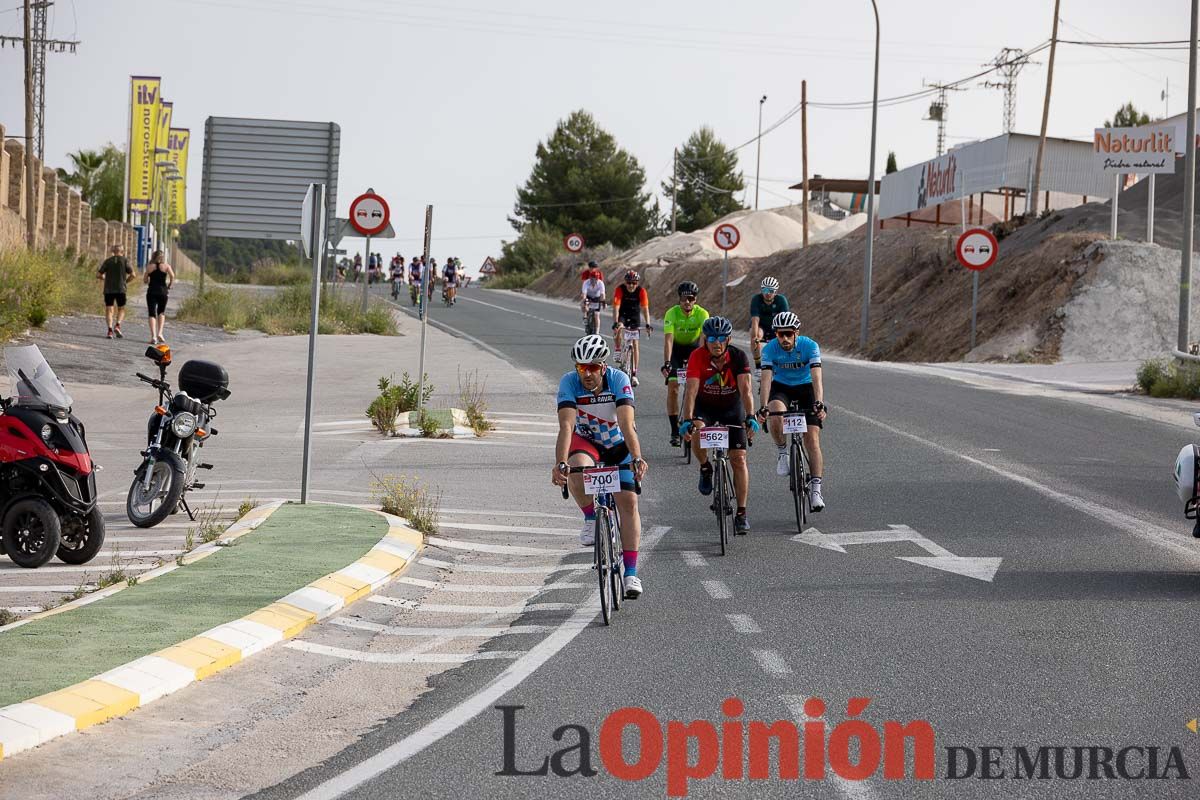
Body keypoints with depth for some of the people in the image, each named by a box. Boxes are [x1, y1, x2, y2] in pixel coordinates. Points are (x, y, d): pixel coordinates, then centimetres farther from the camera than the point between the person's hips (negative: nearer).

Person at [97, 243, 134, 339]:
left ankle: (110, 329, -11)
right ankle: (117, 325, -10)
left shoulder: (108, 261, 5)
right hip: (120, 289, -1)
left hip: (108, 289, 1)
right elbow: (132, 274, -4)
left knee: (109, 309, 3)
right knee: (121, 309, 12)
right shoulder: (125, 260, 1)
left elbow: (98, 275, 4)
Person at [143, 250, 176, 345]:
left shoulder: (150, 267, 4)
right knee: (161, 312, 18)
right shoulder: (166, 266, 1)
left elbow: (145, 280, 5)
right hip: (162, 291, 0)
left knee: (152, 314, 0)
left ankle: (153, 336, -11)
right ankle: (159, 333, 3)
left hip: (151, 291, 0)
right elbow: (172, 276, -12)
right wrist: (169, 287, 1)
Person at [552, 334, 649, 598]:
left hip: (619, 444, 0)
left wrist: (637, 458, -52)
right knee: (578, 468, -35)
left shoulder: (619, 380, -28)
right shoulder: (569, 382, -26)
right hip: (586, 441, 0)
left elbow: (626, 424, -38)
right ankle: (590, 518, -7)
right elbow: (566, 425, -36)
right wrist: (560, 463, -50)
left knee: (628, 501, -12)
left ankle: (631, 572, -7)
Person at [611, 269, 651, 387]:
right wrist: (615, 323, -43)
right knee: (619, 328, -35)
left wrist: (647, 325, -36)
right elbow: (616, 307, -31)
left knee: (635, 343, -4)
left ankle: (634, 374, -1)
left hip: (635, 315, 1)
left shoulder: (641, 291, -22)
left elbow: (645, 309, -24)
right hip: (622, 314, -1)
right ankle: (618, 350, -10)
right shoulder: (620, 290, -25)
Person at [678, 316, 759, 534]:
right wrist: (687, 420, -45)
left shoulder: (738, 357, -22)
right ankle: (705, 468, 0)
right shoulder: (697, 357, -24)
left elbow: (745, 389, -30)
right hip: (704, 406, 0)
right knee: (696, 434, -33)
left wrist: (750, 417, -45)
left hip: (732, 407, 1)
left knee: (739, 459, -7)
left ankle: (742, 514, 0)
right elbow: (691, 390, -33)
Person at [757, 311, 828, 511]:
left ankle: (816, 489, -12)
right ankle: (783, 453, -6)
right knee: (776, 418, -34)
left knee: (812, 439, -13)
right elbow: (766, 378, -29)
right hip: (781, 388, 1)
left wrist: (819, 403, -47)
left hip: (806, 388, -1)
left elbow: (816, 377, -32)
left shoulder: (810, 346, -24)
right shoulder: (770, 349, -21)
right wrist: (764, 406, -42)